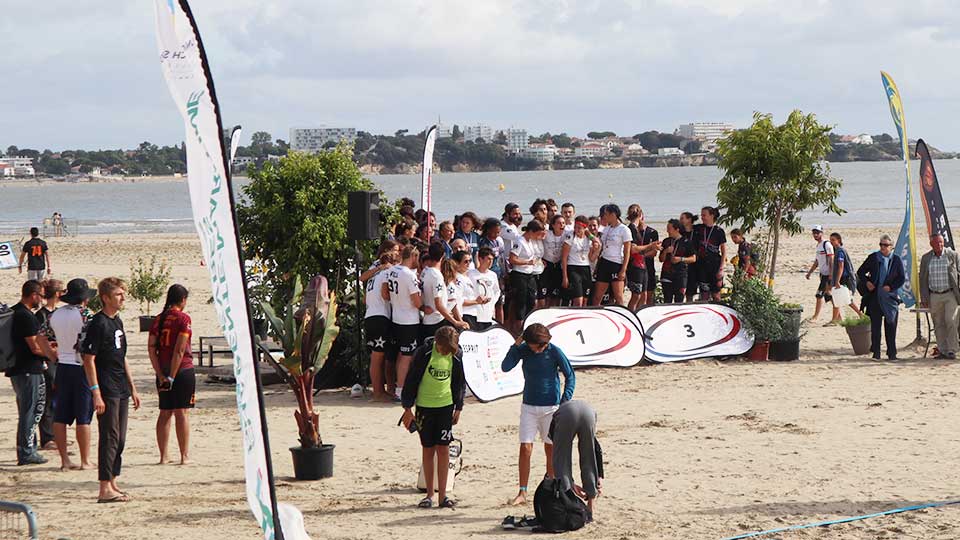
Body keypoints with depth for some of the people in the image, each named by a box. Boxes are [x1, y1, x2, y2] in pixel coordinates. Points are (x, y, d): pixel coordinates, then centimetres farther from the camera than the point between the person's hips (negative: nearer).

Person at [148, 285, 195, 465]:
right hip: (182, 370, -5)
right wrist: (172, 376, -14)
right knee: (182, 413, -1)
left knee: (165, 413, 10)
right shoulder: (183, 318, -9)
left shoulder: (159, 319, 8)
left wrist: (161, 375, -1)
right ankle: (184, 456, 1)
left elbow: (151, 348, 1)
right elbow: (180, 350, -15)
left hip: (163, 372, 5)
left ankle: (163, 456, 11)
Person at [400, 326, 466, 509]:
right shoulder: (424, 353, -12)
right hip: (424, 406, -1)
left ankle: (442, 495, -1)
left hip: (446, 405, 1)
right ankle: (429, 495, 12)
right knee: (428, 450, 4)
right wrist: (407, 408, -6)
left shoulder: (456, 356, -4)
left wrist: (458, 407, 11)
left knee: (443, 448, -4)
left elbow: (460, 382, 10)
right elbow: (411, 379, -6)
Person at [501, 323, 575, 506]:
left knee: (551, 449, 4)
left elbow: (570, 376, -3)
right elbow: (505, 367, -10)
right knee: (525, 448, -5)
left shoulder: (554, 352, -9)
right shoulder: (524, 350, -3)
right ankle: (522, 493, -2)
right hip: (529, 406, 2)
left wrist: (565, 401, -11)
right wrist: (515, 346, -17)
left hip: (551, 407, -2)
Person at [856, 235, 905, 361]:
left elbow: (901, 279, 2)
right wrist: (866, 282, -4)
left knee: (891, 326, 2)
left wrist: (890, 287, -12)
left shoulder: (897, 260, 2)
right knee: (875, 326, 1)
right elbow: (860, 272, 13)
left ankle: (892, 353, 10)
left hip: (890, 297, -1)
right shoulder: (873, 258, 6)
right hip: (874, 296, 1)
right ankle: (876, 353, 7)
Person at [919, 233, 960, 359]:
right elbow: (923, 279, 11)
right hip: (934, 296, 2)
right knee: (939, 325, 5)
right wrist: (923, 298, 7)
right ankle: (943, 350, 12)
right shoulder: (926, 258, 6)